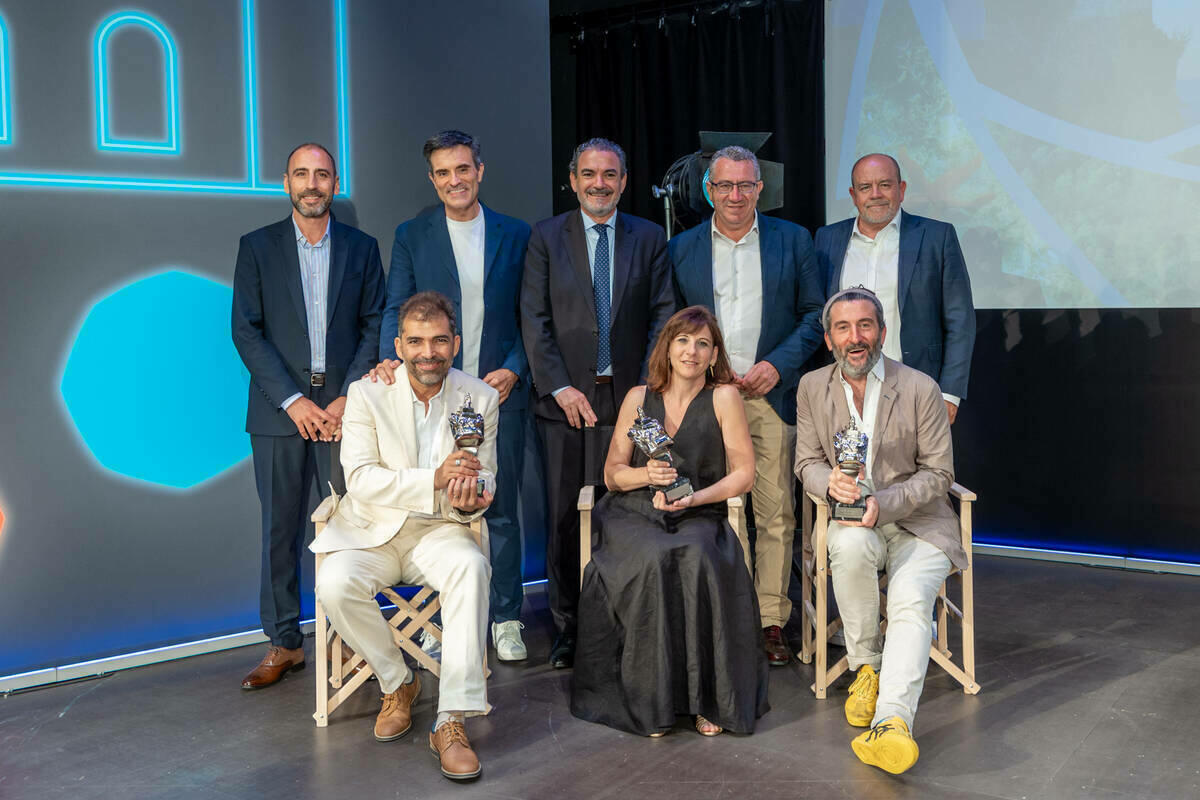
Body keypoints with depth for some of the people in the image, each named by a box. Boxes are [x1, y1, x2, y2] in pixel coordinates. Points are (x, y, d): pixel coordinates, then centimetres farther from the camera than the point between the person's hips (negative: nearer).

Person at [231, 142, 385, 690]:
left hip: (343, 408, 0)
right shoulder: (257, 247, 7)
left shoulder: (361, 248, 10)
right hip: (279, 411, 0)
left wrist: (348, 398, -7)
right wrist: (292, 400, -9)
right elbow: (246, 331, 1)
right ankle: (284, 644, 14)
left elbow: (374, 327, 6)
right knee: (280, 530, 4)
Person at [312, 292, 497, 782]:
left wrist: (470, 499, -23)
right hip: (371, 531, 0)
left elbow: (483, 479, 4)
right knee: (335, 585, -30)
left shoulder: (480, 398, 0)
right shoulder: (366, 394, -6)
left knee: (471, 567, -33)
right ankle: (397, 682, -2)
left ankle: (452, 721, -29)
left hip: (438, 531, 1)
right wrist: (434, 480, -30)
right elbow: (360, 478, -16)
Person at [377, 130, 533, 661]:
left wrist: (513, 369, -6)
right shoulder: (411, 235, 7)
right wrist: (393, 358, -17)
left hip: (499, 390, 0)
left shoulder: (516, 235, 8)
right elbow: (396, 309, 2)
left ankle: (505, 619, 15)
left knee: (500, 508, 4)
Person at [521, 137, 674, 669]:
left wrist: (646, 388, -5)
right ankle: (568, 629, 14)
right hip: (565, 399, 0)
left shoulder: (649, 238, 9)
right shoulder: (546, 237, 6)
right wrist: (560, 388, -8)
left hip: (628, 398, 0)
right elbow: (534, 321, 1)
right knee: (565, 519, 3)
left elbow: (662, 317, 5)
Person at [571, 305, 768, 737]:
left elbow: (744, 473, 2)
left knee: (696, 560, -35)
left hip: (698, 518, -1)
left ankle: (707, 698, -22)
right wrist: (648, 476, -11)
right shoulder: (638, 398, 11)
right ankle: (651, 699, -22)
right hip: (634, 513, 1)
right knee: (654, 560, -32)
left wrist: (695, 498, -13)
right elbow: (612, 472, 11)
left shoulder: (723, 397, 4)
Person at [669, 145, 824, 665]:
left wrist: (777, 365, -6)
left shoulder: (793, 240, 9)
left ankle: (771, 622, 9)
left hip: (770, 396, 0)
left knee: (775, 513, 0)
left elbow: (814, 313, 7)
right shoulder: (681, 249, 10)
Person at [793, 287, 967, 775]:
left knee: (911, 602, -29)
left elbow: (939, 472, -2)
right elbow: (807, 463, 8)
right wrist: (831, 482, -18)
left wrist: (883, 504, -19)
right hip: (853, 519, 2)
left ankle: (891, 722, -43)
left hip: (916, 519, -2)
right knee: (851, 545, -34)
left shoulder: (921, 389, -4)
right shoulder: (813, 388, 5)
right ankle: (866, 666, -14)